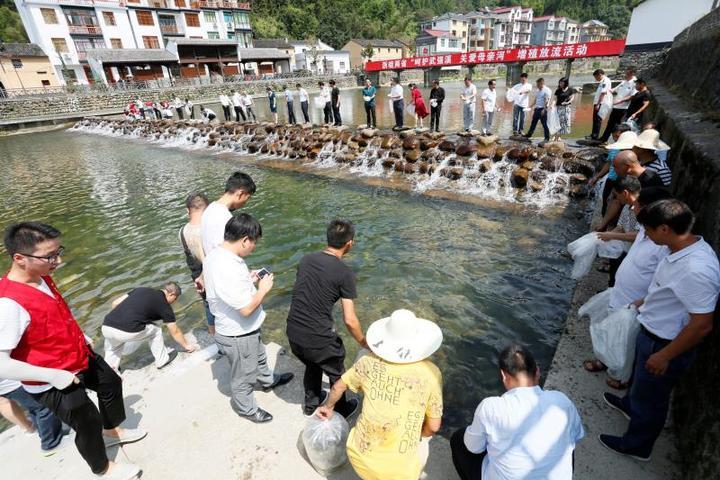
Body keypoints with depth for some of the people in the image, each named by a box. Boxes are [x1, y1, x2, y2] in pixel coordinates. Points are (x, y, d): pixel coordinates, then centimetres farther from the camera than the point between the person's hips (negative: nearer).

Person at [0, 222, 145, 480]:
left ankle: (111, 432, 55)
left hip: (80, 358, 8)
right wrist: (53, 375, -29)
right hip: (53, 382, -8)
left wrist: (81, 337, 15)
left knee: (111, 383, 27)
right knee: (88, 423, 12)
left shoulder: (42, 277, -8)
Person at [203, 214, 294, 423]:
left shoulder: (215, 255, -6)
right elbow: (246, 308, -32)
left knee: (259, 357, 34)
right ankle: (246, 408, 44)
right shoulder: (229, 268, -37)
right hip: (238, 336, -9)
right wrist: (263, 289, -18)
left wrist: (248, 280, 1)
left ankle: (268, 381, 60)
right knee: (243, 377, 19)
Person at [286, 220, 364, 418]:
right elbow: (350, 320, -16)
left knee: (312, 365, 33)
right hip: (318, 338, -5)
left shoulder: (306, 259, 0)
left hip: (293, 333, 6)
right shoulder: (345, 273, -16)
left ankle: (310, 404, 54)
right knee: (337, 374, 23)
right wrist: (364, 344, 1)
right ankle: (341, 412, 46)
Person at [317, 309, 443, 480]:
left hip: (360, 456, 3)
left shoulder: (369, 361, -8)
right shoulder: (430, 372, -13)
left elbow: (338, 386, 9)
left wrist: (328, 407, 29)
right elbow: (433, 427, -3)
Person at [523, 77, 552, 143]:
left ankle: (547, 138, 2)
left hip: (542, 109, -8)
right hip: (537, 108, 8)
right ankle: (529, 134, 29)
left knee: (544, 124, -5)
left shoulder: (547, 90, -12)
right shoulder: (538, 90, 15)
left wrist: (544, 109, -24)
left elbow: (547, 101, -18)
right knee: (533, 122, 16)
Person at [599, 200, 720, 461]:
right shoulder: (685, 247, -6)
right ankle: (631, 403, 61)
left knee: (650, 398, 15)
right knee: (641, 377, 33)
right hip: (652, 332, 8)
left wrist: (665, 355, -21)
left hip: (665, 344, -8)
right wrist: (645, 301, 23)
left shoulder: (696, 269, -35)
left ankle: (636, 445, 38)